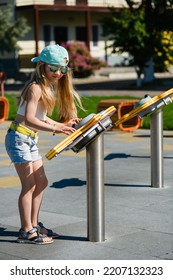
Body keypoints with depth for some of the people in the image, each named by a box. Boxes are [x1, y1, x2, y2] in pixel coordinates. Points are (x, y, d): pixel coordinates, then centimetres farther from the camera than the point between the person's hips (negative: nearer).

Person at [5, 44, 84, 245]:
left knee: (41, 182, 13)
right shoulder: (36, 87, -19)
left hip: (31, 140, 10)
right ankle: (26, 231, 0)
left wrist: (62, 125, 7)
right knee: (29, 185, -7)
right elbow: (29, 119, -31)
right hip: (18, 138, -10)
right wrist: (55, 129, -40)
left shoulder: (49, 87, 9)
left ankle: (34, 225, 24)